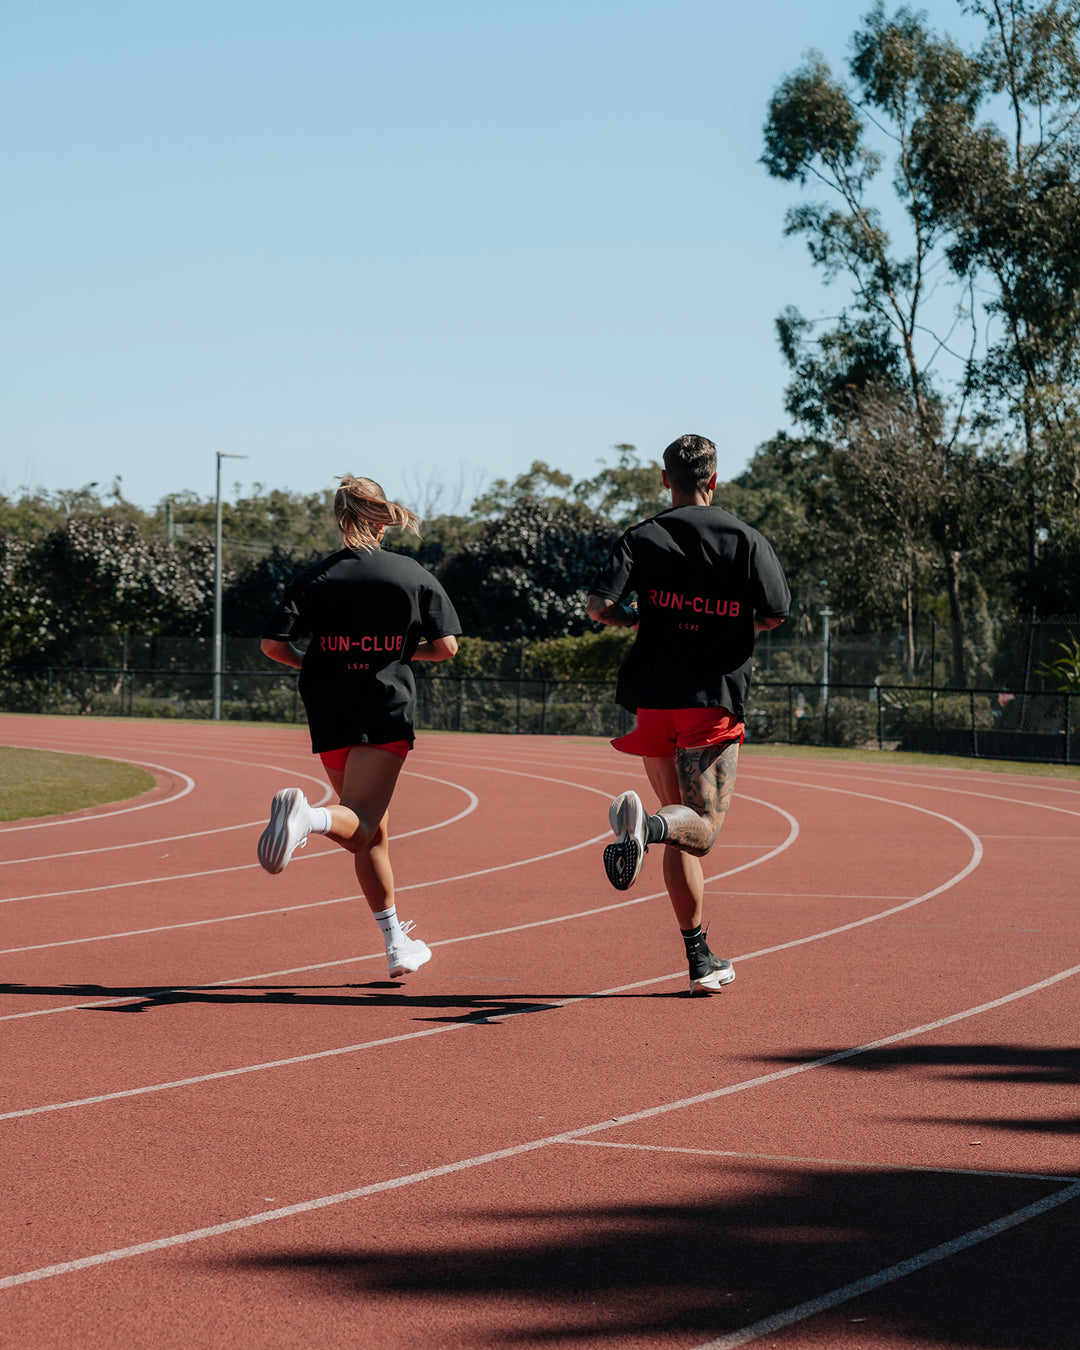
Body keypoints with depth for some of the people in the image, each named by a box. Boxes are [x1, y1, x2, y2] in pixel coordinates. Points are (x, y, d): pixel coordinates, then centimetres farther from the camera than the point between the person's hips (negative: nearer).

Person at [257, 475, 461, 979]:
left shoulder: (315, 577, 3)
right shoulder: (413, 575, 2)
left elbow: (273, 644, -5)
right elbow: (446, 646, -1)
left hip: (330, 717, 3)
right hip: (387, 710, -3)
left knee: (373, 832, 15)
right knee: (360, 822, -13)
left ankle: (397, 945, 21)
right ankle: (308, 815, -48)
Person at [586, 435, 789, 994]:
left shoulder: (642, 538, 3)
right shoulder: (744, 539, 0)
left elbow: (598, 606, -8)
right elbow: (773, 615, -6)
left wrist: (636, 618, 13)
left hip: (653, 696, 3)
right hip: (715, 697, -3)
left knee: (682, 831, 11)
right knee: (701, 826, -5)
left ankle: (701, 959, 10)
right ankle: (645, 823, -40)